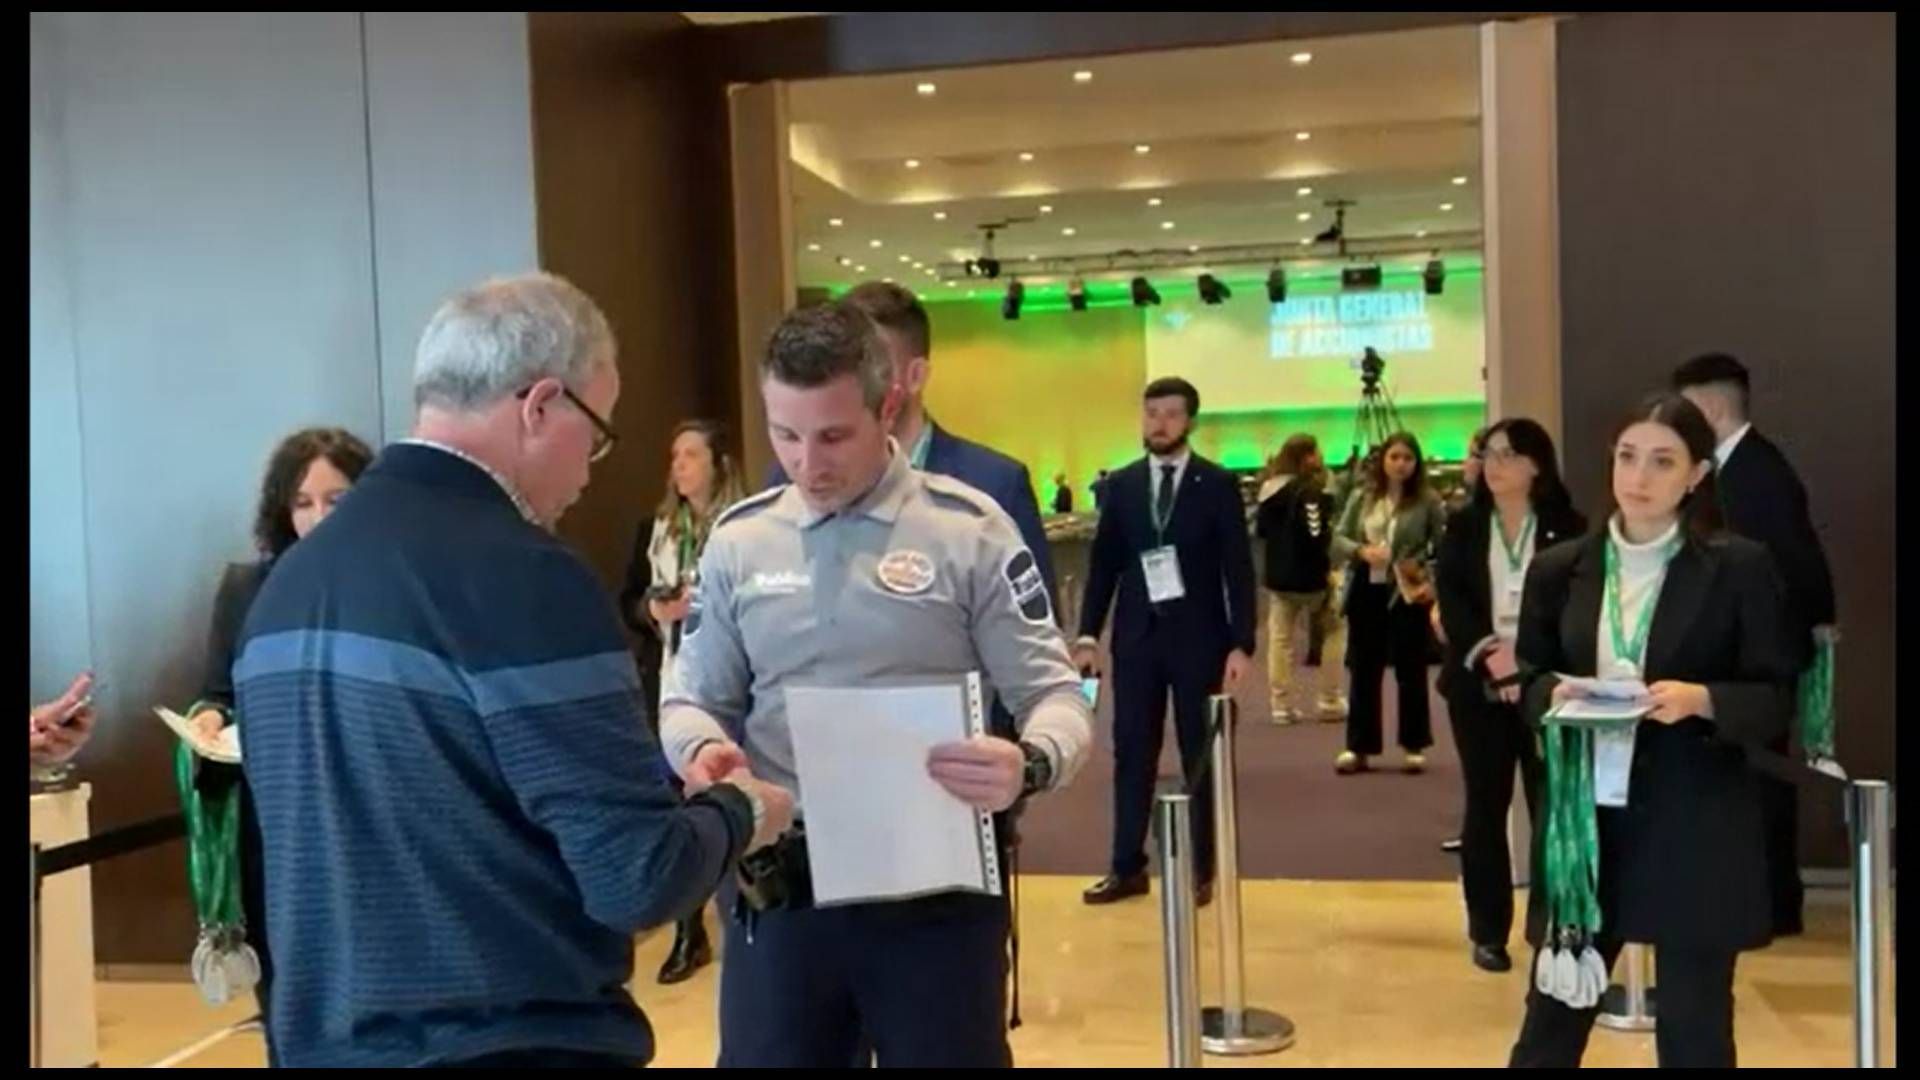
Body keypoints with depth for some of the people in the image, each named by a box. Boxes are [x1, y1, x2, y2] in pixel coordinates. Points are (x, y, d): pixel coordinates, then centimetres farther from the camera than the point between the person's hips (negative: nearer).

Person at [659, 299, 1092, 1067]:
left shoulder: (968, 528, -5)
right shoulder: (737, 540, 5)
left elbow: (1054, 695, -4)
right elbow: (692, 698, 11)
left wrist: (1030, 765, -26)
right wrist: (701, 750, -12)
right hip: (779, 886, 3)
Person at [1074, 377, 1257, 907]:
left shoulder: (1218, 484, -2)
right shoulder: (1121, 485, 6)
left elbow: (1238, 568, -4)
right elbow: (1103, 564, 7)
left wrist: (1241, 644, -11)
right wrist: (1088, 634, 0)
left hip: (1198, 637, -2)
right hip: (1136, 636, 3)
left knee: (1199, 755, 7)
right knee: (1132, 752, 6)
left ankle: (1200, 870, 16)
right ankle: (1128, 867, 15)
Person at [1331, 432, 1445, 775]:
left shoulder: (1427, 502, -3)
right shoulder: (1361, 498, 7)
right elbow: (1337, 539, 6)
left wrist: (1435, 583, -17)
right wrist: (1361, 551, -13)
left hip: (1407, 594, -3)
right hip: (1366, 591, 3)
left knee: (1410, 671, 6)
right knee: (1363, 670, 8)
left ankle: (1415, 746, 17)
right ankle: (1358, 747, 15)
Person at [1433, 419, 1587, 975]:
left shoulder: (1567, 528, 2)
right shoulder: (1462, 526, 8)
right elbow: (1449, 596, -2)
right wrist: (1488, 651, -17)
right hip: (1479, 684, 2)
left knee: (1552, 805, -1)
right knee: (1486, 806, 6)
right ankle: (1488, 931, 14)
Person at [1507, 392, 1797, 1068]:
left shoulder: (1740, 567, -3)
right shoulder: (1560, 569, 5)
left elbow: (1776, 699, -3)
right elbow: (1527, 681, 10)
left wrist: (1701, 700, -21)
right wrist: (1555, 693, -12)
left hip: (1696, 828, -2)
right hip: (1585, 818, 2)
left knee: (1695, 1027, 9)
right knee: (1553, 1012, 11)